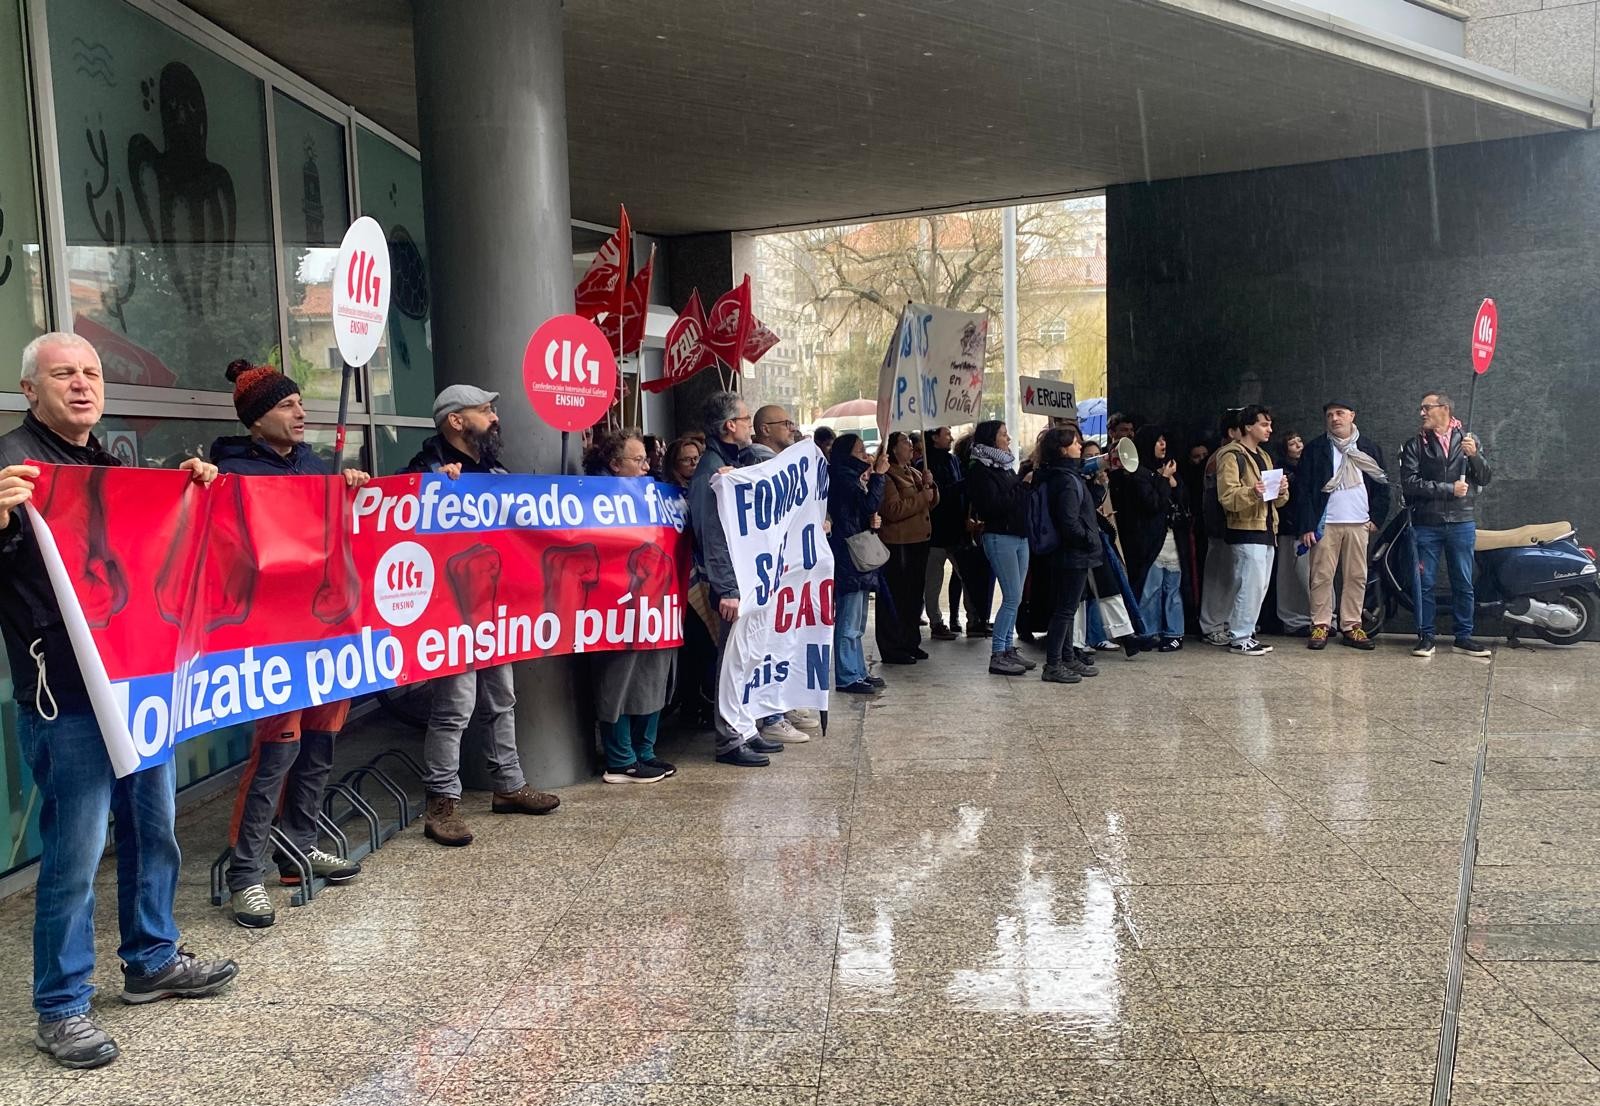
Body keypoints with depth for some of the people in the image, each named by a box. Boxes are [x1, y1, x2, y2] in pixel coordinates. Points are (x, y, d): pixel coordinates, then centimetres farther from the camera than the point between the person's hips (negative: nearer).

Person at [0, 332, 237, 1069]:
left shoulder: (112, 464, 16)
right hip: (66, 697, -8)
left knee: (153, 832, 17)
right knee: (75, 853, -2)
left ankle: (152, 961, 33)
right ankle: (60, 1009, 13)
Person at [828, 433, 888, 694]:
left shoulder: (851, 477, 18)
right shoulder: (844, 477, -13)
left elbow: (865, 511, 20)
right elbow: (870, 505, -22)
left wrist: (870, 476, 12)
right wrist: (878, 475, -13)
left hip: (857, 558, 11)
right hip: (848, 558, -11)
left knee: (856, 623, 16)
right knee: (848, 623, -6)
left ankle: (859, 671, 24)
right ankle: (847, 678, -2)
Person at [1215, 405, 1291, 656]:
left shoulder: (1263, 456, 21)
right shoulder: (1232, 456, -7)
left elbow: (1276, 501, 22)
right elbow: (1227, 496, -18)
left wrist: (1282, 490, 0)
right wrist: (1252, 493, -33)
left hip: (1266, 531, 9)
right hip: (1246, 532, -9)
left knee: (1259, 587, 10)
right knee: (1251, 586, -11)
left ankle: (1245, 634, 19)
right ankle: (1239, 639, -5)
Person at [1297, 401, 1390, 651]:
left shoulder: (1370, 449, 12)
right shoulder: (1315, 450, 4)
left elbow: (1382, 486, 15)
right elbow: (1303, 489, 0)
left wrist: (1376, 518, 5)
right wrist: (1307, 526, -7)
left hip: (1358, 524, 2)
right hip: (1325, 524, -2)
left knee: (1356, 578, 2)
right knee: (1322, 577, -3)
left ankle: (1351, 627, 8)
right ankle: (1321, 626, 3)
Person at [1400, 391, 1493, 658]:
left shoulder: (1467, 439, 9)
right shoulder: (1415, 444, 4)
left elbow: (1484, 479, 5)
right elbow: (1409, 483, -7)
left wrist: (1474, 455, -13)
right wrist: (1449, 489, -12)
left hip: (1462, 522, 1)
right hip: (1427, 523, -1)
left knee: (1464, 583, 6)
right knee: (1425, 583, 2)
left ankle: (1463, 637, 14)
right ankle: (1425, 636, 9)